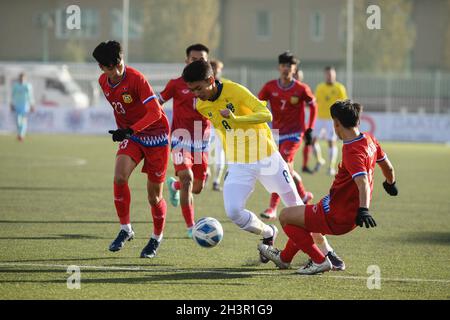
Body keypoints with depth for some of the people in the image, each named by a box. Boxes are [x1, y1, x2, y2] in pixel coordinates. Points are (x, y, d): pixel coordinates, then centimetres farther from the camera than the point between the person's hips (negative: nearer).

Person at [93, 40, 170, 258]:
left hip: (155, 135, -5)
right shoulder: (103, 82, -1)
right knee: (119, 177, -21)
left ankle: (157, 238, 24)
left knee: (154, 197, 0)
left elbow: (155, 112, -28)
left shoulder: (136, 79, -23)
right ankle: (125, 230, -6)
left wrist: (129, 130, -37)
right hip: (130, 135, 5)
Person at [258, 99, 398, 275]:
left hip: (336, 219, -10)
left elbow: (363, 182, -38)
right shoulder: (369, 139, 1)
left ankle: (319, 261, 4)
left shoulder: (352, 152, -25)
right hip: (351, 217, 10)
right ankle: (284, 257, 51)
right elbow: (388, 167, 16)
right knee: (303, 217, 32)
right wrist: (390, 183, 36)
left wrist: (363, 209, -51)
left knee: (285, 216, 1)